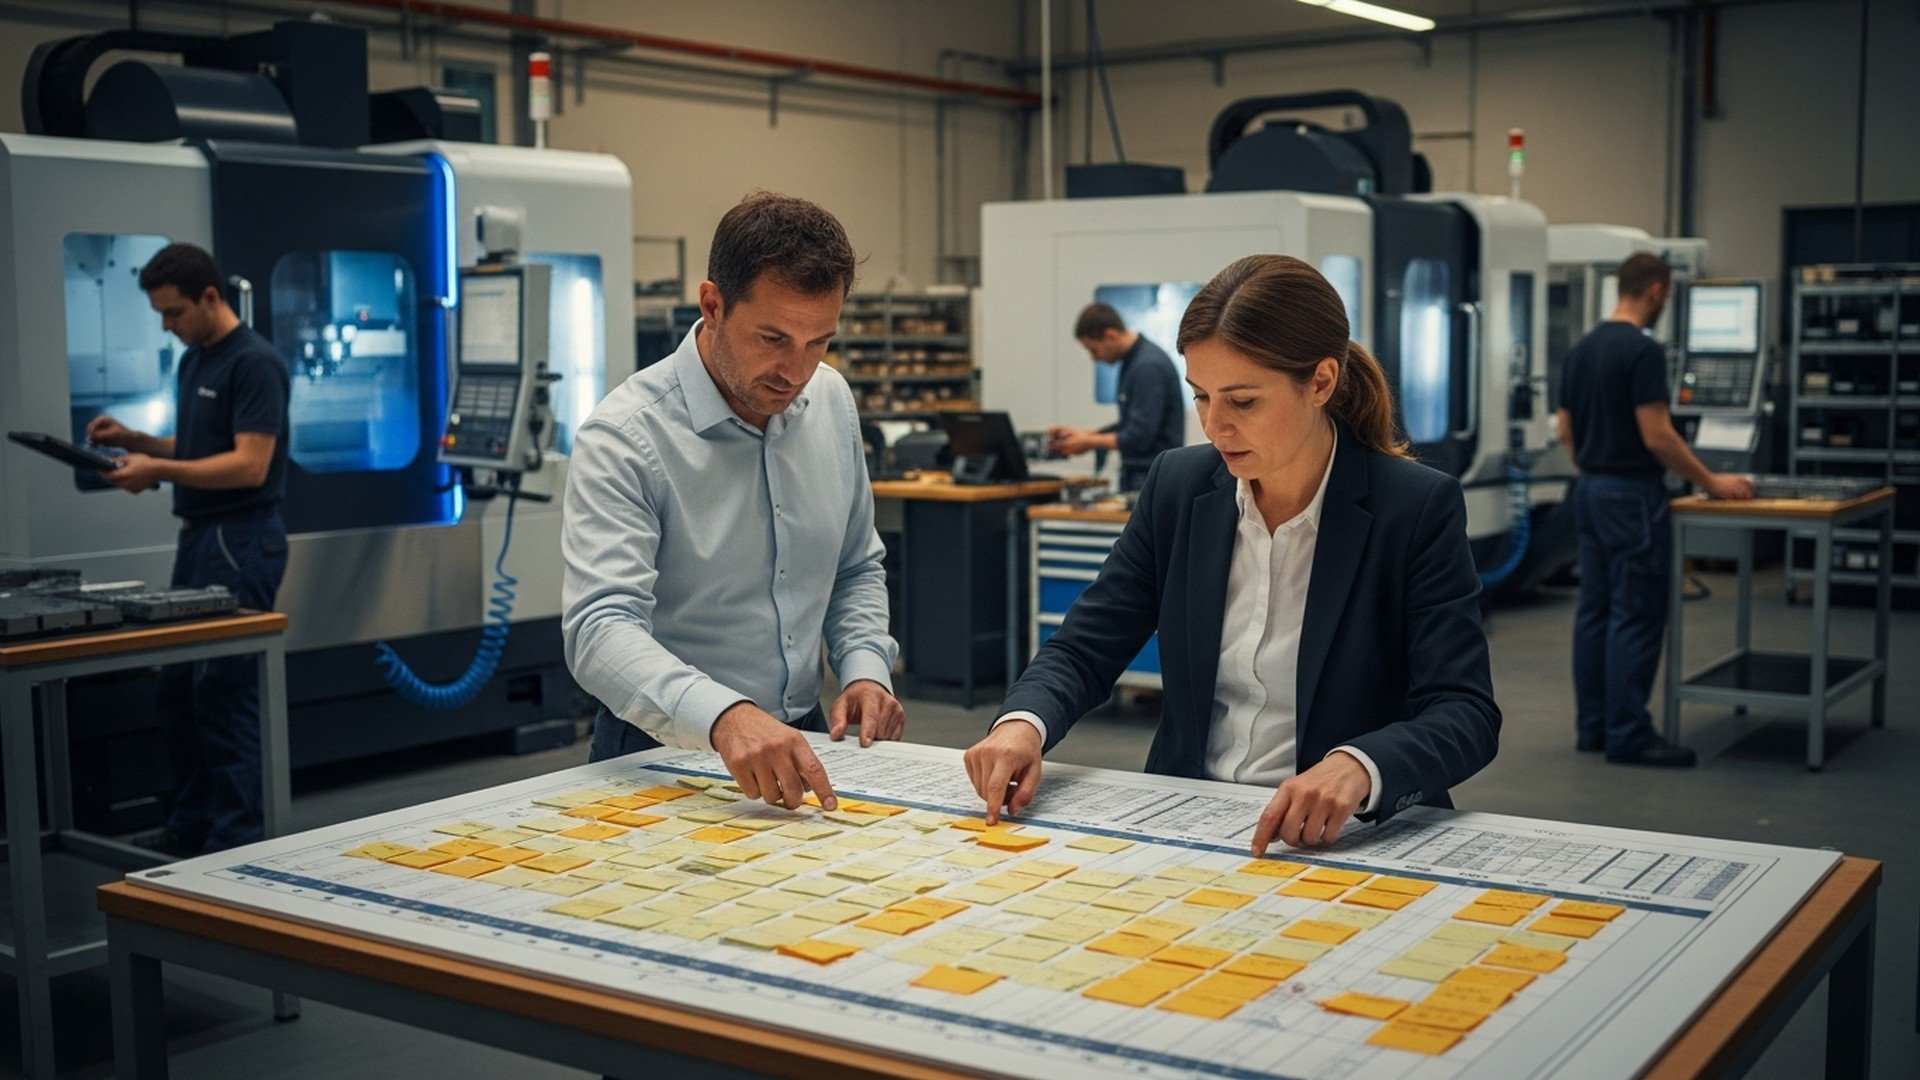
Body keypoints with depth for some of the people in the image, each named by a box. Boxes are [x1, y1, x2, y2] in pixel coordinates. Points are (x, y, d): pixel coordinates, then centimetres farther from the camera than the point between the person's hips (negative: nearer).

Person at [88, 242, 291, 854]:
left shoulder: (254, 362, -15)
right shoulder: (193, 360, 14)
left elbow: (249, 464, -22)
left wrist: (158, 471, -24)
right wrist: (136, 440, 7)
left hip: (241, 541, -10)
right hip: (198, 537, 10)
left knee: (224, 689, -6)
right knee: (177, 687, 13)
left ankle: (238, 837, 3)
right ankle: (192, 823, 24)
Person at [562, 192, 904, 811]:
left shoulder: (831, 402, 5)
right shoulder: (625, 437, -15)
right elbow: (599, 629, -26)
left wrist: (865, 668, 0)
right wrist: (724, 717, -42)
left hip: (802, 745, 4)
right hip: (665, 756, -4)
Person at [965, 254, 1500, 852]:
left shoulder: (1419, 508, -9)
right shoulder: (1178, 486, 3)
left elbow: (1466, 713, -14)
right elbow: (1083, 649, 6)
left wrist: (1358, 767, -35)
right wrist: (1023, 723, -16)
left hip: (1350, 839, -2)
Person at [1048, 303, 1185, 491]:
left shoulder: (1148, 366, -19)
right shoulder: (1132, 361, 12)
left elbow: (1139, 438, -21)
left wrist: (1089, 442, -8)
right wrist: (1082, 433, 12)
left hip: (1152, 480, -9)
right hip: (1135, 477, 9)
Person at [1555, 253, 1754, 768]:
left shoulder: (1581, 348, 9)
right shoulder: (1643, 350, -17)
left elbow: (1565, 431, 14)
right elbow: (1657, 437, -20)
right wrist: (1710, 482, -9)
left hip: (1591, 493, 9)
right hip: (1632, 497, -9)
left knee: (1595, 611, 11)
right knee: (1636, 617, -5)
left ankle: (1593, 725, 15)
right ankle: (1628, 735, -2)